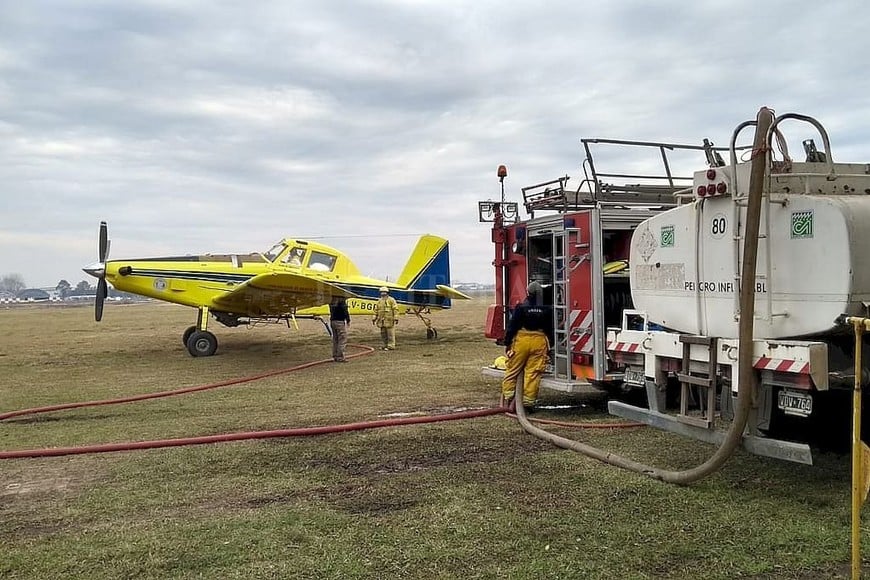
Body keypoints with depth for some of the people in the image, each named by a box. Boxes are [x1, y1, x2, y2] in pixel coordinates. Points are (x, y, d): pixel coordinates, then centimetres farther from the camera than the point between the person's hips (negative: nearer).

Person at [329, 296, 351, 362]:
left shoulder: (332, 300, 9)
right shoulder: (342, 300, -15)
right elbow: (345, 311, -16)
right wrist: (348, 320, -7)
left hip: (332, 321, 8)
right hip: (340, 322, -8)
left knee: (335, 339, 14)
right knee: (342, 340, -2)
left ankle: (335, 356, 18)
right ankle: (340, 357, -3)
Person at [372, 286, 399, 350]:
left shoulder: (391, 300, -4)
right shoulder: (379, 301, 15)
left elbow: (395, 309, -9)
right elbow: (376, 310, 18)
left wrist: (396, 318, -16)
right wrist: (374, 318, 14)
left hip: (389, 320, -7)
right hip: (382, 320, 7)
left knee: (390, 333, -5)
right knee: (383, 333, 10)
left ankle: (391, 346, -1)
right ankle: (385, 345, 19)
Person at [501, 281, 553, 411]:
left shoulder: (521, 307, -3)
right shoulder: (547, 309, 5)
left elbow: (512, 326, -4)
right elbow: (549, 330, 10)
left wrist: (507, 343, 2)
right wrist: (548, 347, 17)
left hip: (522, 340, -2)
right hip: (540, 341, 2)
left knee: (512, 370, 8)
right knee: (533, 373, 1)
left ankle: (508, 395, 5)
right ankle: (529, 401, 1)